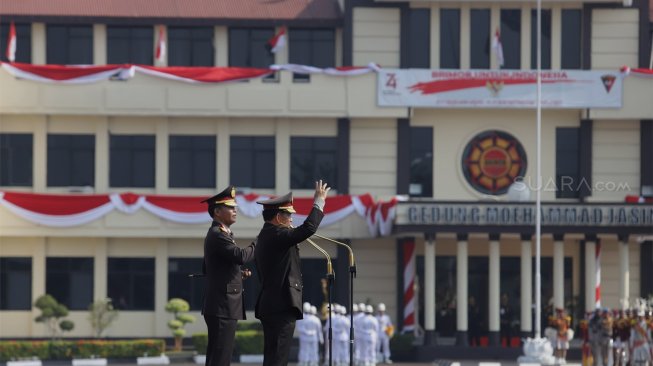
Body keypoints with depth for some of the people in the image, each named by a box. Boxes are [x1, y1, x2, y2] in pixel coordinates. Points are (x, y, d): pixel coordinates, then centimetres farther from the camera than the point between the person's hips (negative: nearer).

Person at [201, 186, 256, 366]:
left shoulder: (216, 234, 18)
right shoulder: (218, 235, -14)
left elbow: (206, 269, 25)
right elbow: (241, 256, -28)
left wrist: (238, 273, 15)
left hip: (219, 306, 11)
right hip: (223, 306, -11)